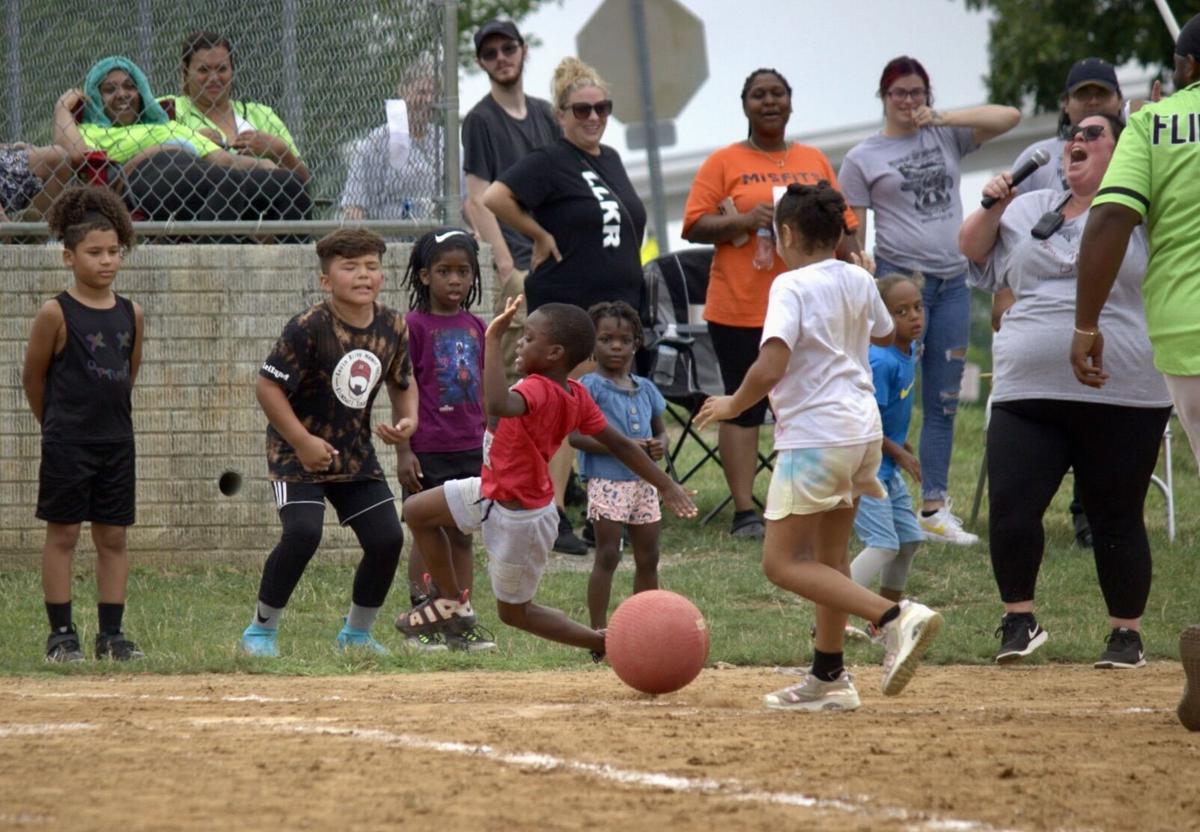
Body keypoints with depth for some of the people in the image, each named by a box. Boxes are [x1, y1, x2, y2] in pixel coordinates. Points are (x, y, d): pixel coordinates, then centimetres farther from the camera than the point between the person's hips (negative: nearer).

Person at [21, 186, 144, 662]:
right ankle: (61, 633, 5)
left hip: (117, 440, 5)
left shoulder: (131, 315, 5)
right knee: (63, 534, 1)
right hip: (67, 444, -5)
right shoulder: (57, 314, -9)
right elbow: (33, 377, -1)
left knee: (114, 537, 7)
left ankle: (111, 633, 12)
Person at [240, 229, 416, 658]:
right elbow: (268, 385, -18)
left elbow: (403, 382, 15)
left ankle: (357, 633, 20)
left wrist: (407, 420, -5)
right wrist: (303, 441, -21)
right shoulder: (310, 327, -20)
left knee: (387, 537, -2)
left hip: (356, 452, 6)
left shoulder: (393, 327, -2)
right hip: (299, 449, -6)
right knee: (303, 531, -24)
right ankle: (261, 630, -7)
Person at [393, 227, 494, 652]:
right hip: (427, 450, -5)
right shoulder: (414, 326, -7)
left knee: (462, 536, 8)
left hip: (470, 448, 5)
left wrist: (490, 444, 13)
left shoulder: (475, 327, 9)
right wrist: (404, 451, -12)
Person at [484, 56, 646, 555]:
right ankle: (551, 518, -8)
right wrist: (542, 236, -13)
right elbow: (494, 199, -22)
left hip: (615, 303, 8)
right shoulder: (549, 163, -10)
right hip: (567, 304, -8)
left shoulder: (611, 161, 16)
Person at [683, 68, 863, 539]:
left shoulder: (815, 162, 15)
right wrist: (745, 220, -16)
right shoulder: (724, 163, 3)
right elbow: (694, 227, -2)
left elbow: (844, 227, 18)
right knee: (744, 408, -2)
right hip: (740, 310, -3)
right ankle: (744, 512, 1)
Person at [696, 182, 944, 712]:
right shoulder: (859, 281, 9)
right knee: (828, 559, 17)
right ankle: (828, 678, 20)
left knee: (782, 563, -7)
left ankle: (894, 617, -22)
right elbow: (885, 335, 30)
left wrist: (732, 406, -8)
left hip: (816, 436, -8)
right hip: (864, 428, 8)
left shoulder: (792, 286, -13)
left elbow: (770, 368, -24)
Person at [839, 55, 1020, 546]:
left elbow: (1009, 117, 0)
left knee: (943, 403, 7)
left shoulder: (947, 137, 12)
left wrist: (942, 118, -10)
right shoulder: (863, 159, 4)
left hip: (951, 284, 4)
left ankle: (934, 509, 12)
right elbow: (851, 234, 1)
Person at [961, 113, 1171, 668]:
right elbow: (973, 248, 23)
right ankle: (1019, 619, 8)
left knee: (1116, 519, 3)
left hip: (1122, 399, -3)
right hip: (1027, 397, 3)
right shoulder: (1030, 211, 18)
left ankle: (1126, 633, 16)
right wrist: (993, 208, 3)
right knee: (1010, 510, -8)